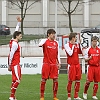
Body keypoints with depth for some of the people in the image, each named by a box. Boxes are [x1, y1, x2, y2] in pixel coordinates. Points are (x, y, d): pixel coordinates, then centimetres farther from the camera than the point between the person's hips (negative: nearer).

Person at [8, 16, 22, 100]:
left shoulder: (13, 41, 10)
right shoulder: (15, 44, -16)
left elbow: (16, 30, 23)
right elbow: (11, 55, -17)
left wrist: (19, 22, 26)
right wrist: (10, 65, -13)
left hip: (16, 64, 10)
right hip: (15, 64, -10)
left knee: (15, 80, 12)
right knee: (17, 80, -11)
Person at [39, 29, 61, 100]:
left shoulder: (56, 43, 11)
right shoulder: (45, 41, -2)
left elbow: (58, 53, 15)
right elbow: (40, 45, -25)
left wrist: (59, 63, 9)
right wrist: (46, 39, -41)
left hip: (54, 64, 4)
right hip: (46, 63, -4)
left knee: (55, 79, 1)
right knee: (44, 79, -1)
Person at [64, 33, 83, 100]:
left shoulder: (77, 44, 11)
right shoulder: (67, 45, -7)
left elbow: (80, 52, 20)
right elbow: (70, 54, -16)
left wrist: (80, 44, 9)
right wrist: (73, 45, -11)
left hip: (77, 64, 6)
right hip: (71, 65, -6)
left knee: (78, 80, 6)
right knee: (70, 81, -3)